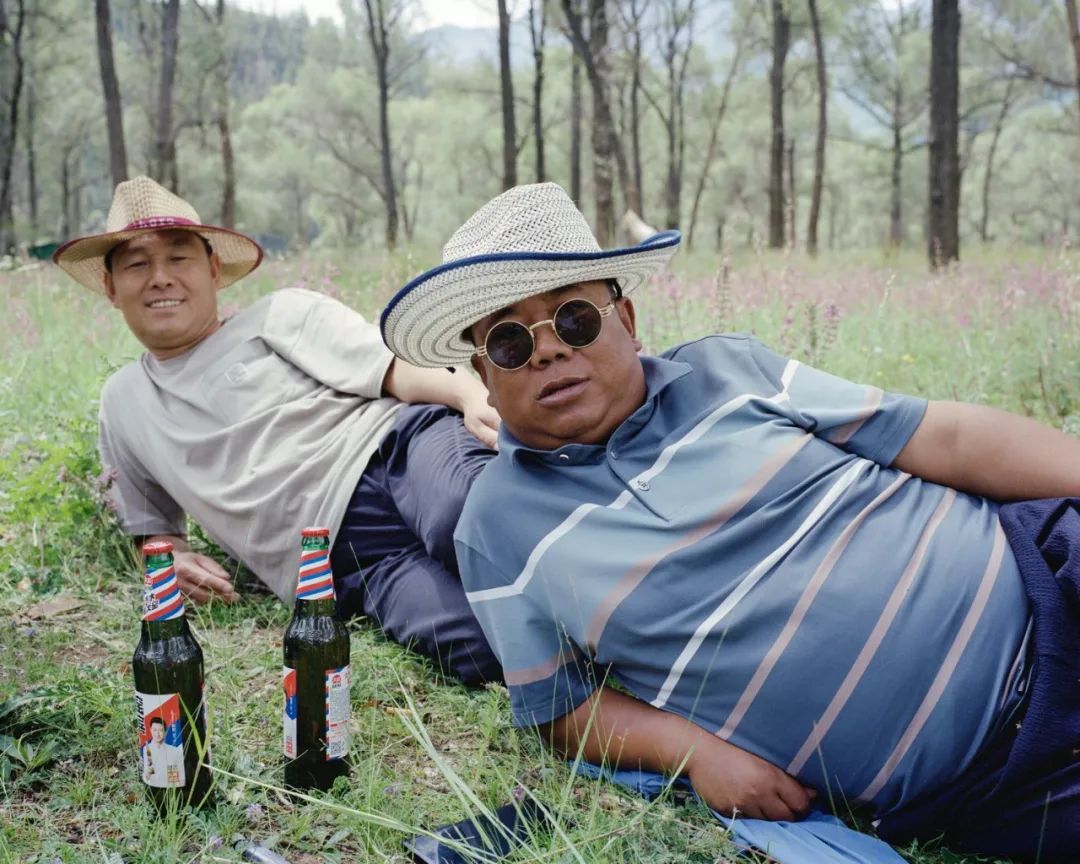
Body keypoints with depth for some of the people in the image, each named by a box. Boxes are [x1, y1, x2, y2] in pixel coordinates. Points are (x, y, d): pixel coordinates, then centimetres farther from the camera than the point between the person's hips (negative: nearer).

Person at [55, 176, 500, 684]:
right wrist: (172, 559, 12)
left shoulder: (282, 314, 15)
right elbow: (154, 527, 37)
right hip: (352, 562, 2)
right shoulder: (123, 402, 28)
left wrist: (474, 398, -21)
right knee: (476, 641, -35)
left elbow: (403, 372, 1)